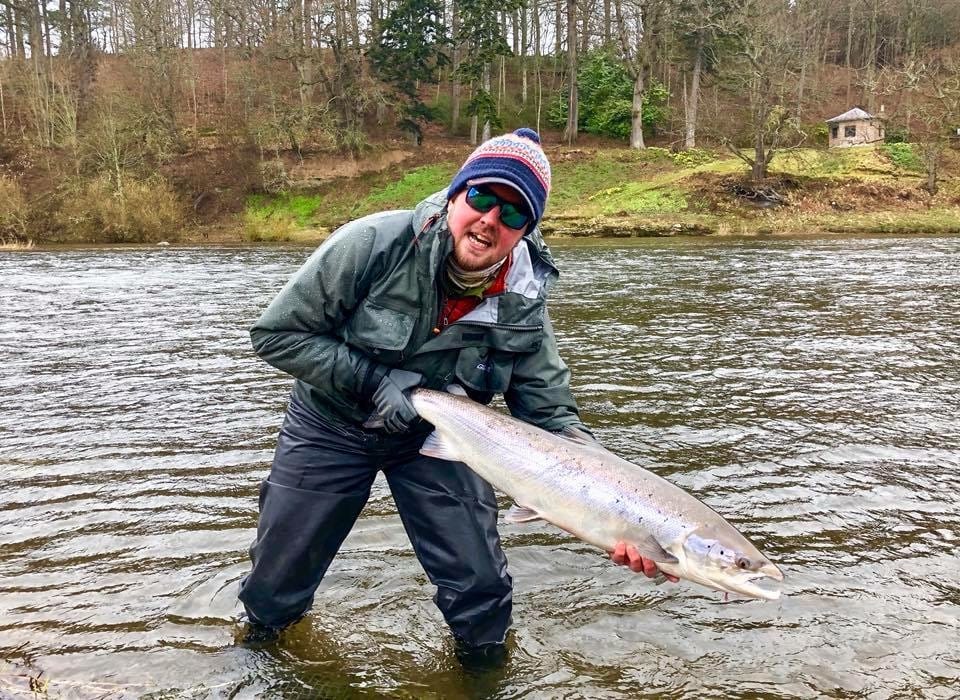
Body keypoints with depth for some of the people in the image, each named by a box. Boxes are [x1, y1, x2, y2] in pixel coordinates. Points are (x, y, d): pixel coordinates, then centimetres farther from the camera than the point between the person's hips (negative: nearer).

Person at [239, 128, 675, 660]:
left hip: (435, 435, 1)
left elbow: (551, 415, -14)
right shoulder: (375, 243, -26)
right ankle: (261, 633, 46)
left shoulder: (523, 306, -18)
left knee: (481, 588, -2)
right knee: (274, 584, 10)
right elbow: (275, 333, -19)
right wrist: (373, 379, -29)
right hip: (330, 426, -1)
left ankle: (483, 658, 33)